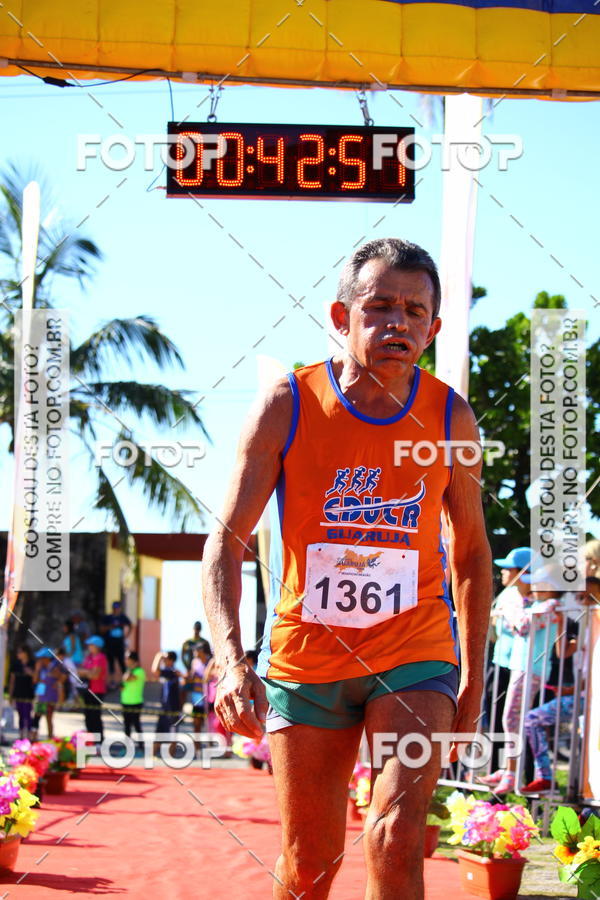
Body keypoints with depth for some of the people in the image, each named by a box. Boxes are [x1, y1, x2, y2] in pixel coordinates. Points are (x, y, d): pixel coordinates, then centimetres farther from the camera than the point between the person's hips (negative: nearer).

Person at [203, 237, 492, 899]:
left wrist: (472, 679, 8)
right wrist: (232, 662, -23)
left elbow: (471, 552, 9)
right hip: (305, 656, 0)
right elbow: (226, 542, -9)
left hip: (414, 652, 0)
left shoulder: (450, 417, -4)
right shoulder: (287, 406, -9)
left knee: (397, 840, -19)